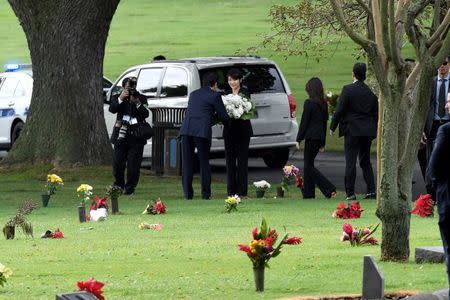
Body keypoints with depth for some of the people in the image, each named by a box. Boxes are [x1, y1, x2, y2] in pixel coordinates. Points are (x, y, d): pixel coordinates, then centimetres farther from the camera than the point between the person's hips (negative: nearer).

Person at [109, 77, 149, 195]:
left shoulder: (141, 98, 10)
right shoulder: (117, 98, 10)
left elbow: (146, 114, -2)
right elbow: (112, 109, -8)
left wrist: (137, 103, -15)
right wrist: (121, 99, -20)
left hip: (136, 135, -1)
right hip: (121, 135, 1)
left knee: (133, 163, -5)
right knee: (118, 162, 1)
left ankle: (130, 187, 3)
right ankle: (119, 184, 21)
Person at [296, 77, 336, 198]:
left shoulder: (309, 103, -12)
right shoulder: (324, 104, 10)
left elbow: (304, 122, -12)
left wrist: (298, 139, -6)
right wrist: (323, 142, 20)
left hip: (311, 137, -8)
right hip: (320, 137, 8)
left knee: (309, 166, -4)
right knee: (308, 164, 14)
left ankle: (329, 189, -16)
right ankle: (308, 193, 14)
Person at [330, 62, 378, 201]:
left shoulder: (348, 90, -11)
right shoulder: (371, 91, 5)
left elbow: (339, 110, -10)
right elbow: (376, 113, 11)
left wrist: (332, 127, 0)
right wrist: (375, 130, 21)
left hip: (352, 130, -5)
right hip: (368, 131, 5)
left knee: (350, 162, -1)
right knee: (366, 161, 14)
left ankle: (350, 193, -2)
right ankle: (371, 190, 8)